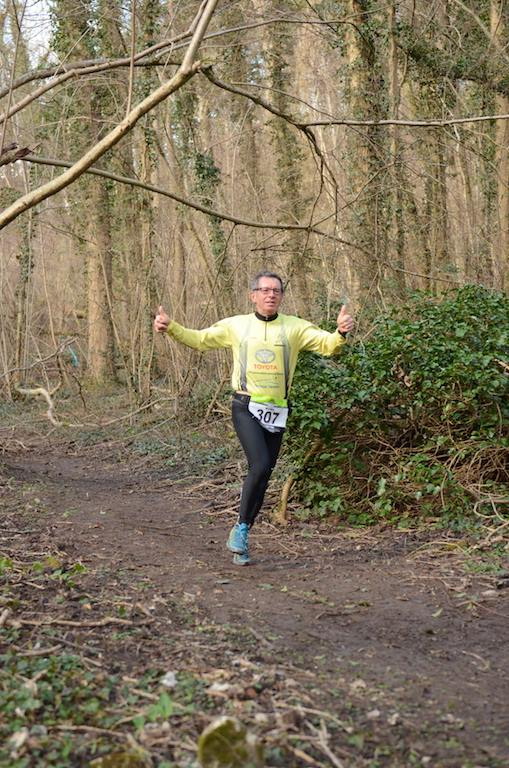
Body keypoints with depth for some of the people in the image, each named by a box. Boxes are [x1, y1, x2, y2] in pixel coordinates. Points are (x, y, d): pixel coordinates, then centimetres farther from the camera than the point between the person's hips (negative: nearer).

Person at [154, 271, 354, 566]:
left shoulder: (295, 327, 3)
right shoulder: (236, 325, 4)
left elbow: (327, 344, -7)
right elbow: (199, 339, 11)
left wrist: (341, 333, -28)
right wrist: (171, 327, -3)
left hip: (276, 412, 3)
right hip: (246, 408, -2)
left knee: (263, 473, 7)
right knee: (260, 465, -21)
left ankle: (243, 532, 22)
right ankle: (241, 527, -3)